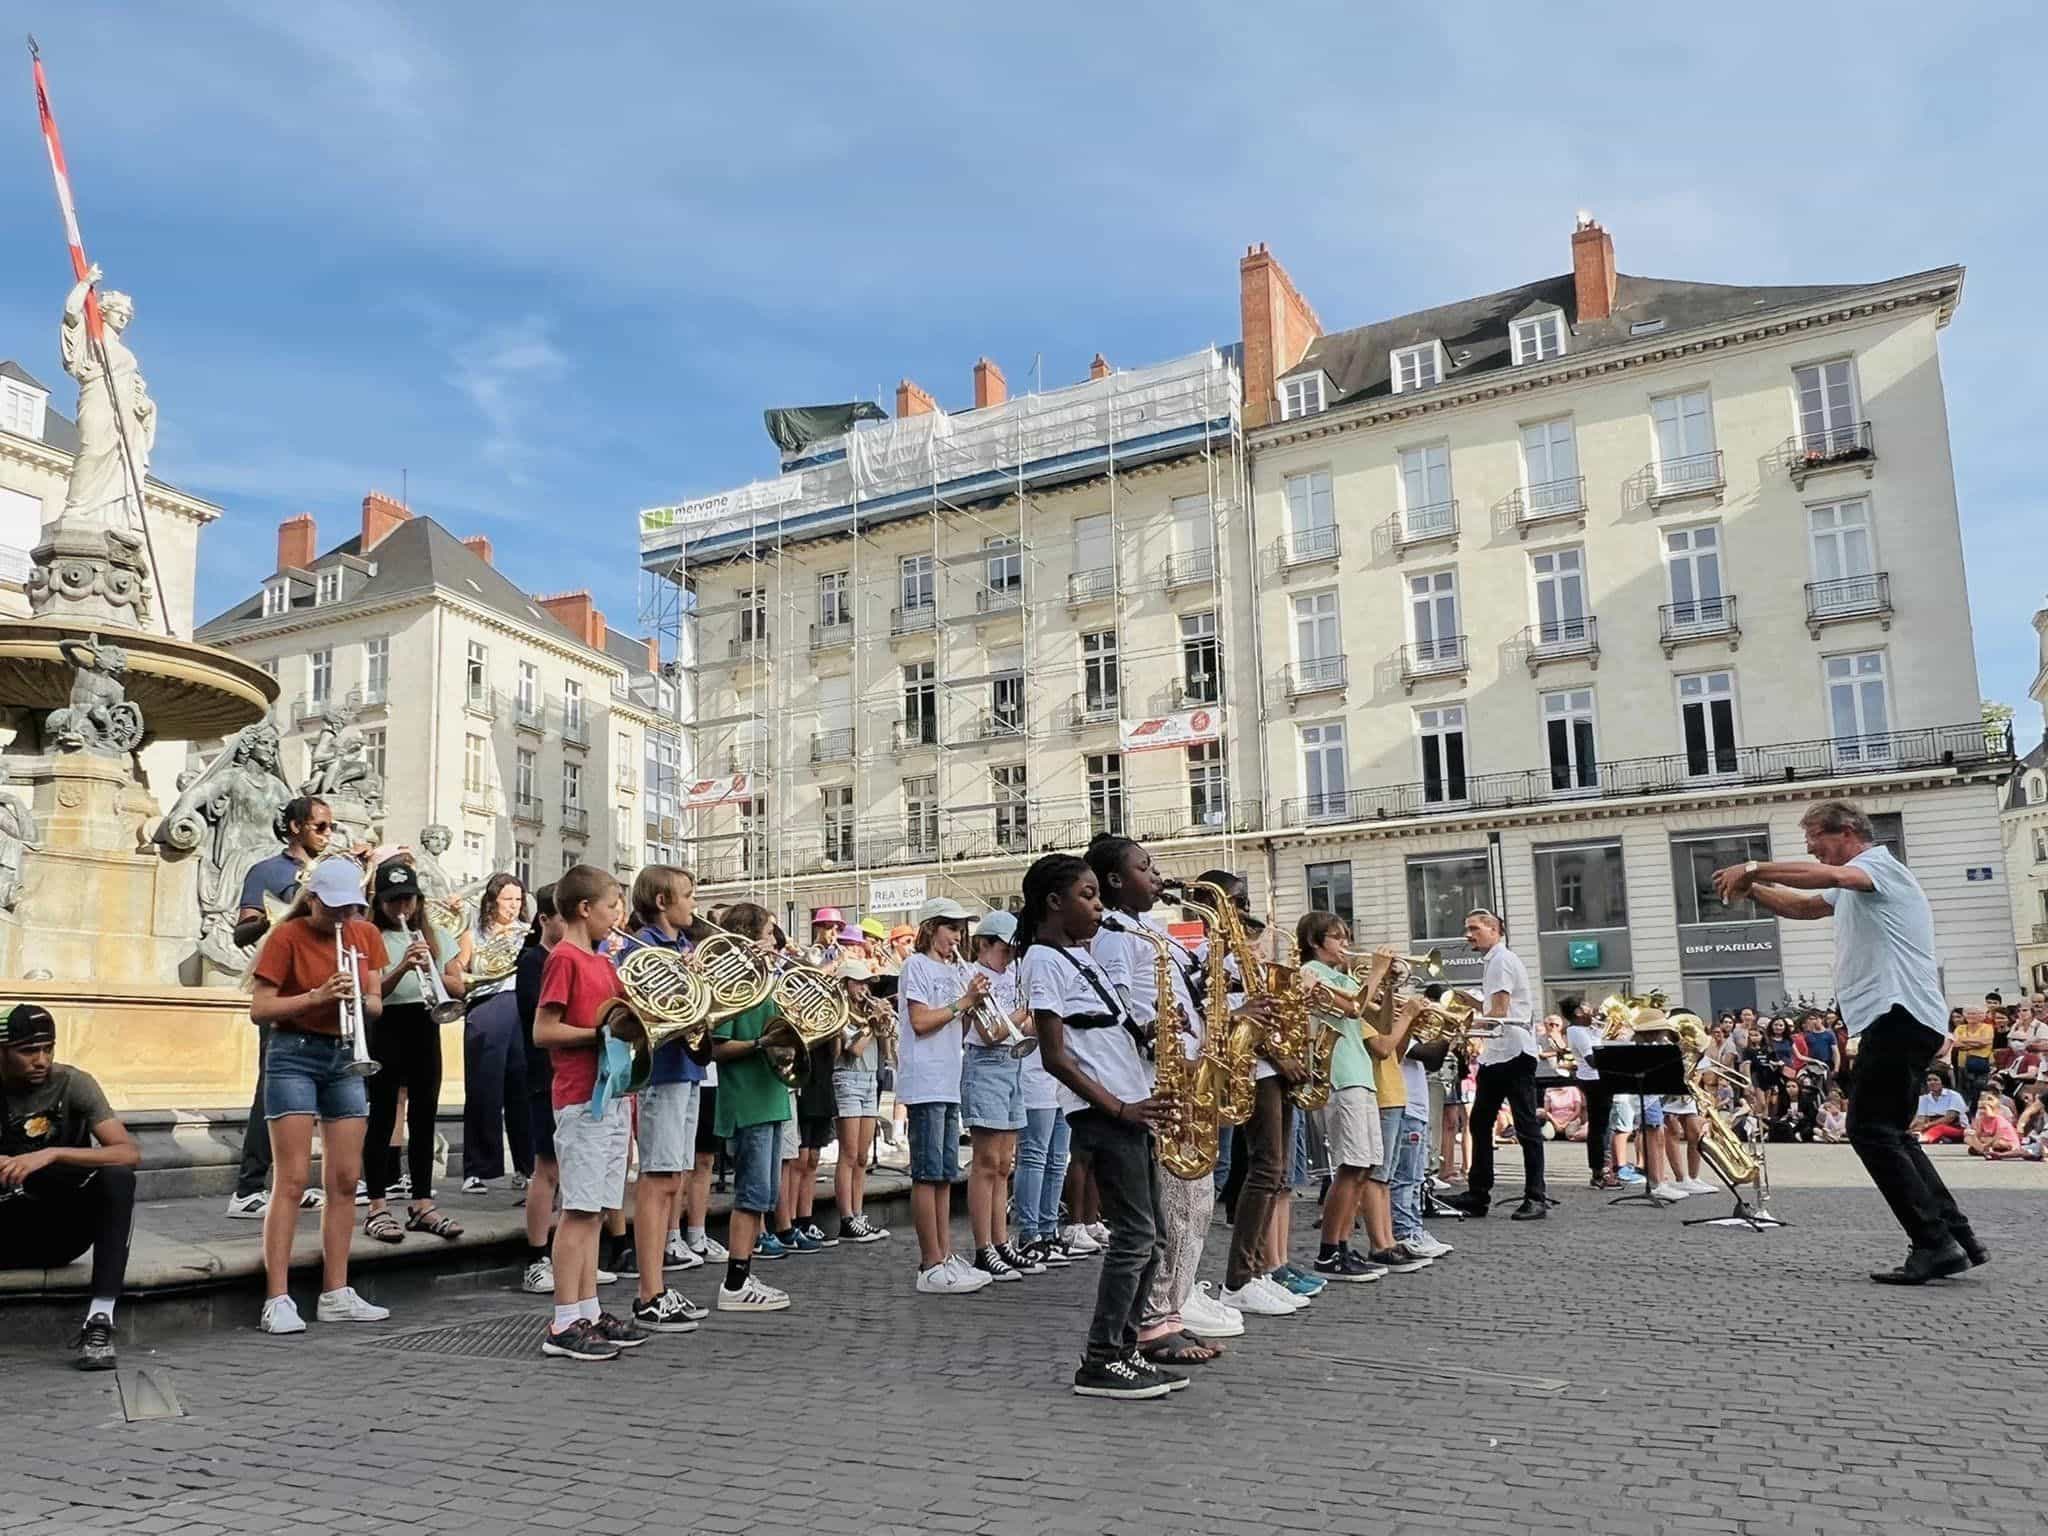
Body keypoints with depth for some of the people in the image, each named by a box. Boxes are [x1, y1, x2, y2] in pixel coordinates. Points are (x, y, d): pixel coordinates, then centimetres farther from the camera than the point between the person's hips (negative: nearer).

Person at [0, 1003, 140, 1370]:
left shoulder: (72, 1084, -8)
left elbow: (130, 1153, -18)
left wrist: (51, 1154, -31)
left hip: (63, 1231, -1)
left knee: (118, 1179, -30)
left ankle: (99, 1321, -32)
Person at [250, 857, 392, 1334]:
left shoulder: (367, 935, 6)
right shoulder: (287, 936, -8)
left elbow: (376, 1006, 8)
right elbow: (259, 1009, -12)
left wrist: (362, 999, -14)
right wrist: (317, 996, -24)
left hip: (346, 1057, 5)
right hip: (295, 1055, -5)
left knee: (345, 1180, 6)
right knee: (292, 1181, -8)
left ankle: (336, 1294, 13)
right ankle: (277, 1299, -3)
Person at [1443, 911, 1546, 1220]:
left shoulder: (1501, 959, -11)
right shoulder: (1496, 960, 19)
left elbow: (1499, 1013, -18)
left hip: (1513, 1051, -10)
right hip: (1496, 1054, 10)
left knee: (1526, 1125, -4)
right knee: (1480, 1122, 11)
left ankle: (1536, 1198, 0)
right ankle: (1478, 1195, 16)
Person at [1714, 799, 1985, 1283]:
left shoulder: (1880, 864, -6)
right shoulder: (1853, 886, 26)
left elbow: (1829, 876, -27)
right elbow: (1803, 906, 31)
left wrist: (1753, 869, -21)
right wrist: (1752, 889, 13)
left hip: (1899, 1014, -11)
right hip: (1896, 1019, 11)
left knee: (1871, 1130, -12)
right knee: (1890, 1133, 12)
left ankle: (1935, 1243, -12)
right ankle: (1958, 1237, 13)